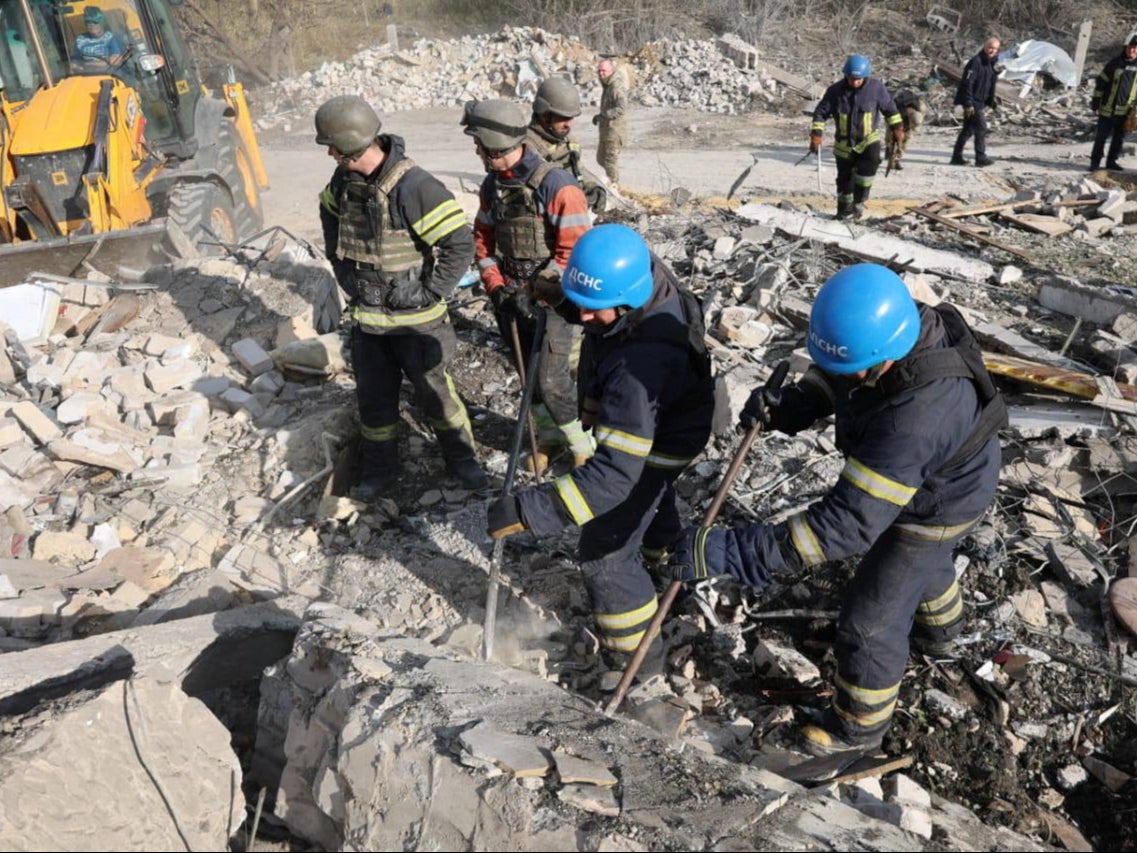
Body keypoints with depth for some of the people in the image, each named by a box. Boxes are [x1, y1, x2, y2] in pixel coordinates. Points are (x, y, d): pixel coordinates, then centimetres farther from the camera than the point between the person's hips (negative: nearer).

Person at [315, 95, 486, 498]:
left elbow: (460, 245, -24)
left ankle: (461, 458, 32)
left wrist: (428, 295, -19)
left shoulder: (414, 186, -25)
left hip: (415, 320, -6)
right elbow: (330, 215, 20)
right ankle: (379, 470, 34)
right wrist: (344, 272, 12)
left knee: (433, 391, 9)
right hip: (367, 316, 6)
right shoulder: (344, 180, -2)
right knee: (373, 396, 15)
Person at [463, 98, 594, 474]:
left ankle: (583, 444, 16)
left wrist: (536, 292, -20)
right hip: (513, 298, 7)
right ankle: (549, 435, 37)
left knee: (553, 380, -7)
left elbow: (574, 250, -20)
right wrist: (497, 287, -4)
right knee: (529, 375, 16)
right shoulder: (491, 186, 3)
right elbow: (483, 240, 10)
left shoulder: (558, 185, -18)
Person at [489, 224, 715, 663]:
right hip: (648, 418, 9)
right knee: (651, 501, 36)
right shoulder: (642, 274, -23)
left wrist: (527, 510, -49)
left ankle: (636, 652, 26)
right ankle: (669, 555, 69)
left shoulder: (641, 364, -48)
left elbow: (616, 471, -48)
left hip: (654, 447, -9)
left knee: (604, 553, 1)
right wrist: (560, 295, -14)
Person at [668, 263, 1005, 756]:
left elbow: (848, 523, -48)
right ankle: (939, 629, 70)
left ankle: (859, 726, 38)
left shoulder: (913, 419, -48)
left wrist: (730, 552, -50)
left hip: (934, 505, -8)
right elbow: (830, 375, -4)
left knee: (869, 622, 9)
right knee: (921, 558, 36)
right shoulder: (891, 321, -24)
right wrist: (790, 405, -26)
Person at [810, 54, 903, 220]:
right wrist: (816, 135, -16)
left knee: (869, 164, -26)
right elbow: (821, 112, -7)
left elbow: (889, 107, 3)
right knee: (845, 178, 10)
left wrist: (897, 127, 5)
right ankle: (844, 208, 30)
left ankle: (859, 201, -13)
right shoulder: (836, 90, -13)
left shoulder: (876, 87, -11)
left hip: (869, 139, -1)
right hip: (844, 142, 1)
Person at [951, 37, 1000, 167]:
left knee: (968, 130, 11)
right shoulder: (975, 62, -15)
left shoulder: (990, 63, 14)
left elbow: (991, 85, 23)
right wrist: (968, 104, -25)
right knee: (981, 129, -8)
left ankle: (957, 157, 16)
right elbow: (967, 83, -21)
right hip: (973, 103, -9)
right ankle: (981, 157, -2)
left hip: (980, 102, 9)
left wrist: (992, 102, 19)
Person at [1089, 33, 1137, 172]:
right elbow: (1101, 83, -2)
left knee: (1119, 137, 10)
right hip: (1108, 108, -3)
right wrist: (1095, 103, -4)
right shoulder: (1115, 63, -6)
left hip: (1126, 110, 3)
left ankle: (1112, 161, 21)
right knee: (1101, 137, 0)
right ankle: (1095, 162, 9)